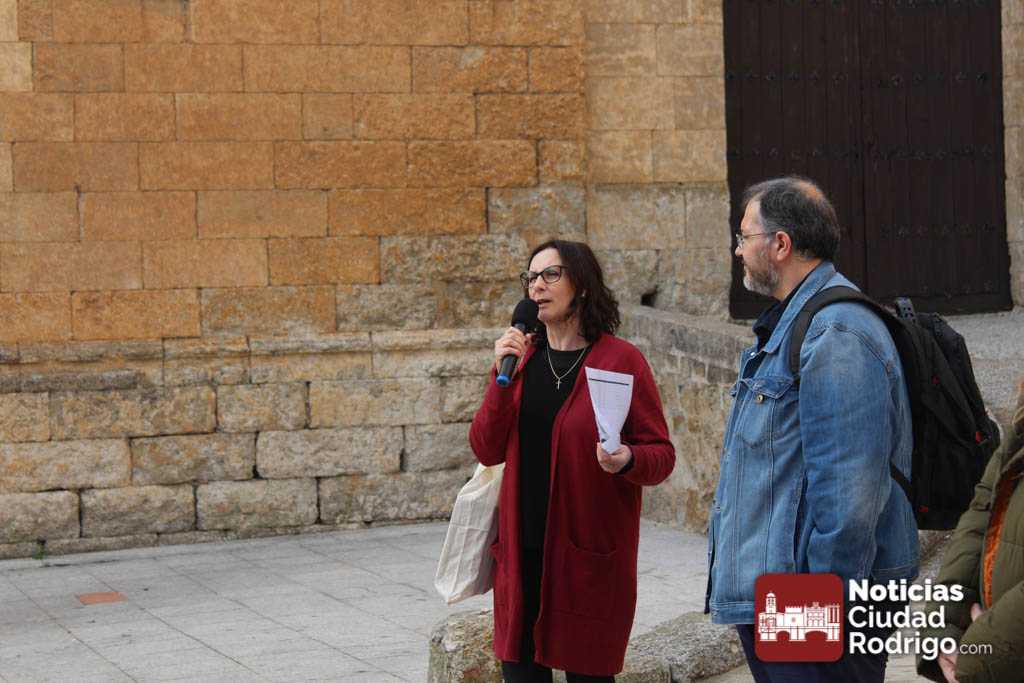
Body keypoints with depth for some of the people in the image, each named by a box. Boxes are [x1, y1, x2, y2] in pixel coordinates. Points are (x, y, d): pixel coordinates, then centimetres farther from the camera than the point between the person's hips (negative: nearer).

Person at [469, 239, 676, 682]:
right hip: (522, 550, 4)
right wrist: (503, 377, -9)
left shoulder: (621, 360, -6)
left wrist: (627, 461, -27)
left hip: (589, 553, -4)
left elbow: (661, 454, -5)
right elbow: (486, 450, 3)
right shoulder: (521, 357, 9)